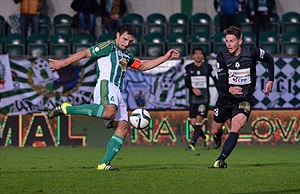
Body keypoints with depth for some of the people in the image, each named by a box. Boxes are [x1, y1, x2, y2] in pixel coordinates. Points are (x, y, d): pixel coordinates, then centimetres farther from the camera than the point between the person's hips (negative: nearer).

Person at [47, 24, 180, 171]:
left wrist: (166, 58, 33)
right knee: (109, 112, -39)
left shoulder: (126, 55, 30)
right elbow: (84, 53, 4)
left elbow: (143, 66, 39)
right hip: (105, 84, -9)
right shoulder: (108, 47, 5)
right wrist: (63, 63, -1)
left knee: (122, 128, -6)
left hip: (117, 94, 9)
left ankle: (104, 164, -11)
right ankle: (66, 108, -30)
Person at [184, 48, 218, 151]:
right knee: (193, 123, 1)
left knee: (199, 120, -13)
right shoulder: (188, 68, 5)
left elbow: (215, 80, 7)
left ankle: (192, 144, -13)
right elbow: (186, 82, -1)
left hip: (204, 97, -3)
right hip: (193, 98, 3)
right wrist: (193, 89, -20)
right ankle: (205, 137, 28)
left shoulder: (207, 67, 1)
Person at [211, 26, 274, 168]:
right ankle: (218, 136, 52)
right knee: (215, 131, 13)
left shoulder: (252, 53, -13)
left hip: (244, 100, -2)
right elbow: (221, 83, -15)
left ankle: (221, 159, -29)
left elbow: (269, 59, 8)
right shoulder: (222, 56, -11)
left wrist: (271, 81, 0)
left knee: (236, 127, -26)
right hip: (225, 99, 2)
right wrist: (229, 89, -38)